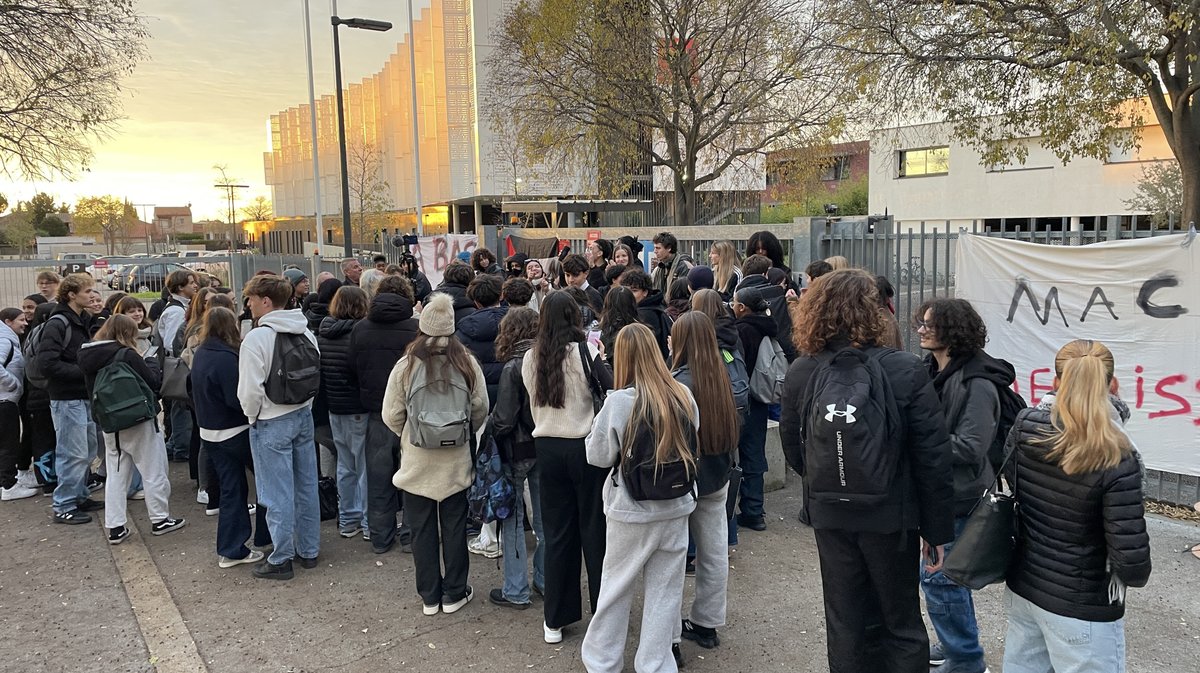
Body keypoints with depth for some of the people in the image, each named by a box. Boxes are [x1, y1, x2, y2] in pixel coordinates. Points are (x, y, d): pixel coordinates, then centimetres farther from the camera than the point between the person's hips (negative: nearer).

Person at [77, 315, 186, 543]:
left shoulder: (88, 357, 4)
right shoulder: (126, 355, -17)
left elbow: (93, 391, 10)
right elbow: (153, 382, -13)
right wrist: (156, 372, 7)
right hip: (138, 421, -7)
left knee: (115, 475, 12)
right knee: (153, 472, 6)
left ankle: (115, 527, 13)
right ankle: (160, 519, 14)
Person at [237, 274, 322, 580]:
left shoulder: (256, 338, -18)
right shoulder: (306, 333, 2)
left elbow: (251, 390, -19)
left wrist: (252, 417, -1)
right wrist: (302, 405, 16)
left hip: (271, 424, -7)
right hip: (303, 415, 7)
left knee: (278, 494, 3)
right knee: (306, 486, 14)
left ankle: (280, 559, 14)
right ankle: (309, 549, 26)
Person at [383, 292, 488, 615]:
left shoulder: (405, 366, -11)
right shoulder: (467, 363, -8)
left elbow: (392, 416, -5)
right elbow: (480, 409, -1)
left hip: (417, 460, -1)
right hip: (456, 459, 1)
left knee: (422, 528, 12)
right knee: (454, 527, 13)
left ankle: (429, 596, 23)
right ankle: (454, 593, 22)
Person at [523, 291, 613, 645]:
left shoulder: (530, 359, 2)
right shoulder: (585, 353, -12)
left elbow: (533, 401, 10)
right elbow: (613, 391, -16)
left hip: (547, 448, 4)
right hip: (585, 446, -3)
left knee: (557, 532, 12)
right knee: (594, 530, 9)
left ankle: (555, 619, 20)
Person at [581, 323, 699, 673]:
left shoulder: (619, 401, -18)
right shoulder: (683, 396, -5)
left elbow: (598, 455, -7)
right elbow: (691, 447, 8)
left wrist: (601, 420, 5)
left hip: (632, 513, -3)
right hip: (676, 508, 3)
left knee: (616, 589, 15)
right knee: (665, 592, 13)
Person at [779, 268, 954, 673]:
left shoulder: (800, 373, -9)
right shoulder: (906, 371, -17)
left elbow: (793, 450, 2)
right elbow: (933, 457, -14)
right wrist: (937, 531, -3)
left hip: (830, 517, 3)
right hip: (891, 517, -2)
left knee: (845, 625, 18)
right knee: (902, 625, 17)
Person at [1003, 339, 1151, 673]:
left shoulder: (1024, 428, -9)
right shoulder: (1116, 458, -22)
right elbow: (1131, 562, -21)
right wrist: (1137, 574, -1)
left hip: (1022, 586, 5)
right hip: (1082, 608, -5)